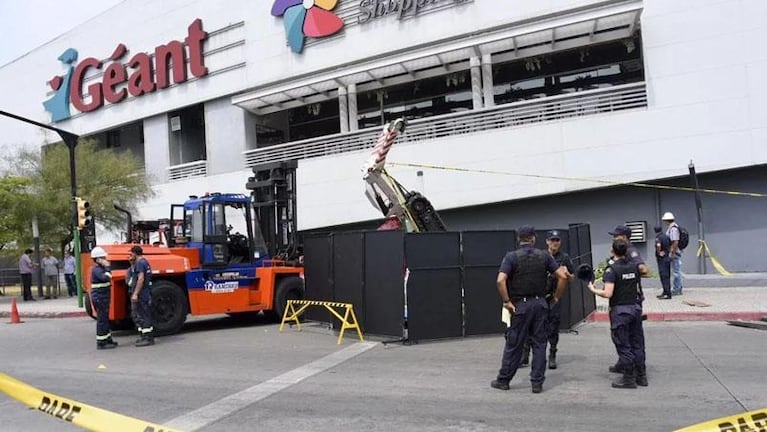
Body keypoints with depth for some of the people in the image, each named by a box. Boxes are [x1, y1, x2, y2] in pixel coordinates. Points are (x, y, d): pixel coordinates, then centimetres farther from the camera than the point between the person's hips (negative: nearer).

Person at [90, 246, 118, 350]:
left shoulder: (101, 268, 15)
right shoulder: (96, 269, -15)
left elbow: (107, 279, 23)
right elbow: (106, 278, -32)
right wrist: (107, 267, -24)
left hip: (103, 297, 11)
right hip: (100, 298, -11)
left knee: (105, 319, 17)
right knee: (102, 320, -6)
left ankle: (108, 339, 26)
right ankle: (101, 343, -1)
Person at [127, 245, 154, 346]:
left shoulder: (140, 263, -13)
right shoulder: (144, 262, 19)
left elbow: (141, 278, -23)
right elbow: (135, 277, 21)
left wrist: (135, 293, -25)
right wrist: (132, 264, 15)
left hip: (141, 294, -11)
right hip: (143, 294, 11)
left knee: (143, 315, -7)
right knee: (135, 314, 18)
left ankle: (148, 339, -4)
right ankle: (143, 336, 24)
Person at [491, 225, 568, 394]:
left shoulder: (511, 257, -7)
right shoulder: (544, 256, 2)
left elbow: (500, 281, -20)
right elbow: (563, 276, -2)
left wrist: (506, 301, -11)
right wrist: (556, 297, 9)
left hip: (520, 305, -2)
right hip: (540, 303, 2)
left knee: (513, 344, 6)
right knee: (539, 343, 9)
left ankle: (503, 380, 18)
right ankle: (537, 383, 11)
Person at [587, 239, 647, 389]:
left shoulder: (612, 269, -16)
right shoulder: (635, 266, 5)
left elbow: (608, 293, -21)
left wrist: (593, 289, -6)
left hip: (620, 310, -6)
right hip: (635, 307, 6)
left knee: (623, 345, 3)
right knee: (637, 343, 15)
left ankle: (629, 379, 10)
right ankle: (641, 375, 23)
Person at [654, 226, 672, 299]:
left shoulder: (658, 237, -14)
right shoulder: (666, 237, 11)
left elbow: (658, 245, -33)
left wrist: (659, 253, -19)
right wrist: (667, 251, 16)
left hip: (662, 259, -9)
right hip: (667, 257, 9)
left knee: (664, 276, -6)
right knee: (666, 276, 14)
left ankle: (667, 294, -6)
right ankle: (665, 292, 21)